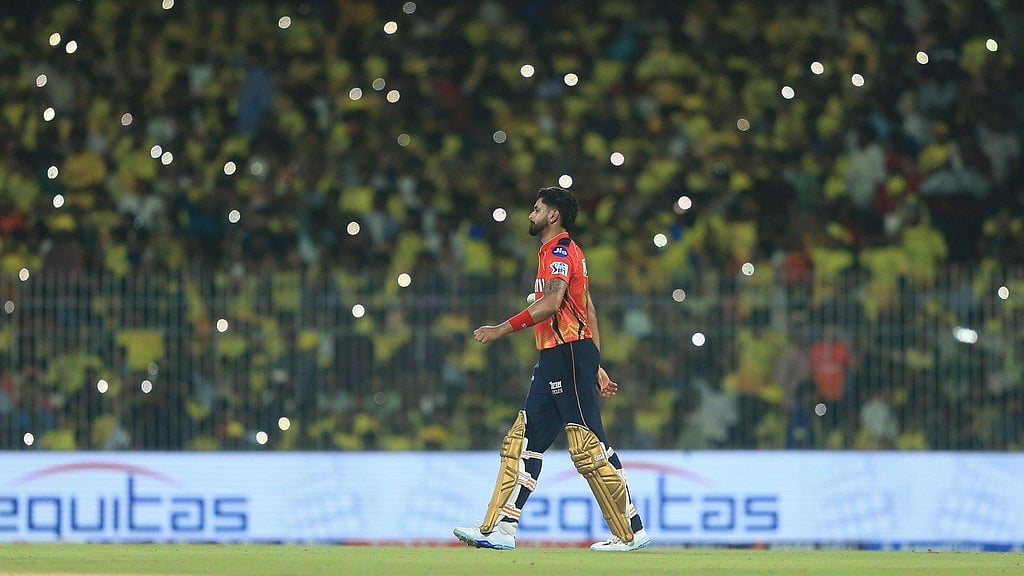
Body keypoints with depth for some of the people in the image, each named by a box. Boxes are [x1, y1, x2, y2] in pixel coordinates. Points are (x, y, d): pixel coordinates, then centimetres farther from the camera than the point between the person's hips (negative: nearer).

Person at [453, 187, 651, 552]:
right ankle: (500, 531, 2)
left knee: (588, 447, -9)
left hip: (570, 355, -11)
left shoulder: (560, 251, -9)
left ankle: (631, 532, -4)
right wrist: (595, 367, 21)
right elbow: (588, 312, 23)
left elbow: (551, 303, -25)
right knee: (522, 441, 5)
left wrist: (502, 329, -26)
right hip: (553, 359, 11)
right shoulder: (562, 252, 23)